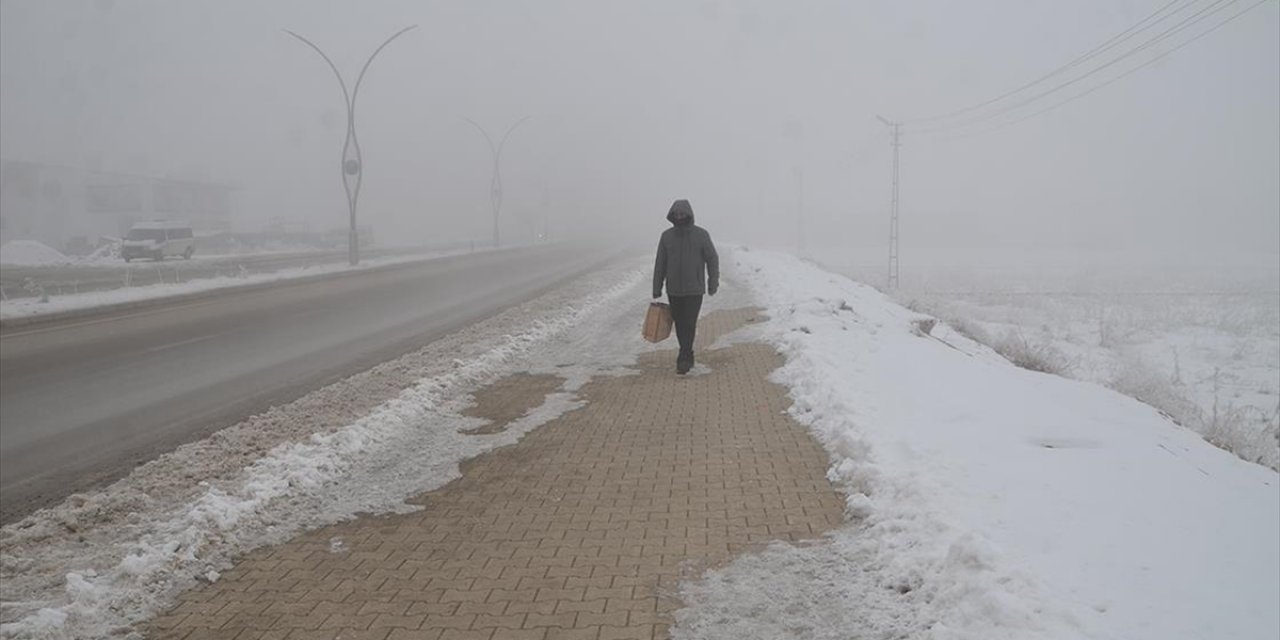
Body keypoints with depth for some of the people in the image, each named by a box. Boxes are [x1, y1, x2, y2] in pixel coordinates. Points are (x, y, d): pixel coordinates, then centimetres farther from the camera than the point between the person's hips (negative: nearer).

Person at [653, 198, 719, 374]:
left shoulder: (701, 234, -7)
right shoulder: (667, 236, -1)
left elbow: (712, 260, 0)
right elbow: (660, 264, 2)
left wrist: (713, 284, 0)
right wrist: (656, 289, 0)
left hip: (694, 290, -3)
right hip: (674, 290, 3)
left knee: (689, 324, -10)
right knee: (679, 324, 9)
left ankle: (683, 360, -7)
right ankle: (688, 356, 26)